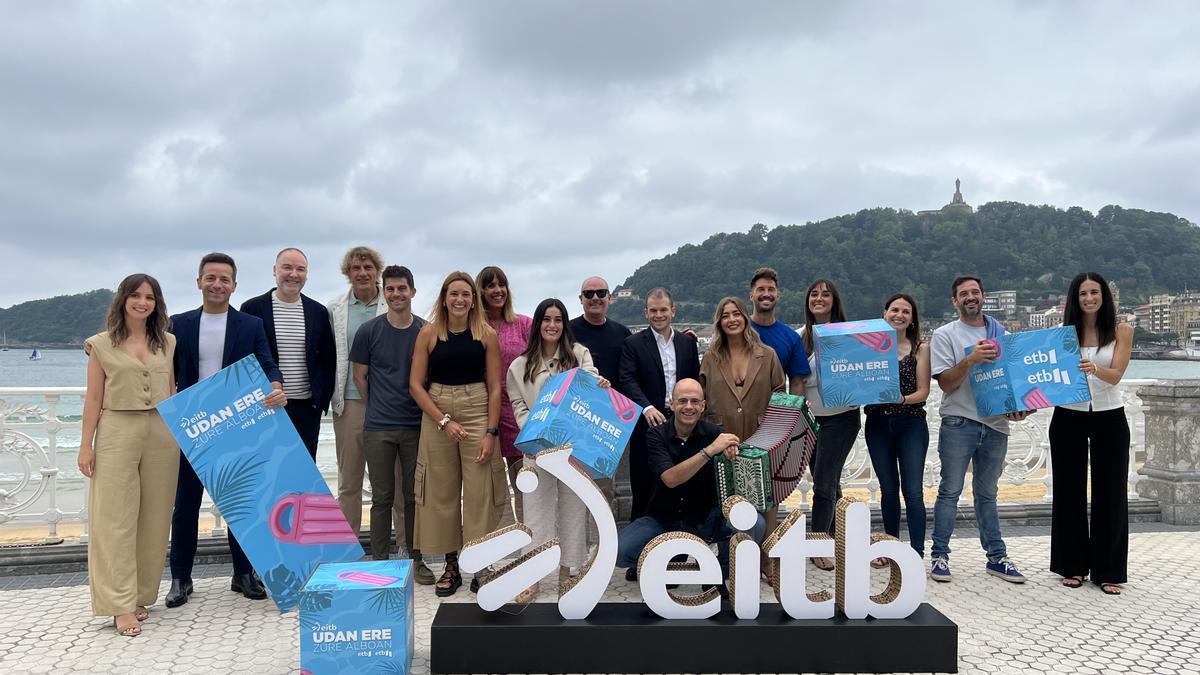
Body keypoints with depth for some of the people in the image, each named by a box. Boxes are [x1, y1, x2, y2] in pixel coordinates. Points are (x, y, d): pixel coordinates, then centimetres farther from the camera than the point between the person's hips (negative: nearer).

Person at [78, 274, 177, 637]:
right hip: (117, 433, -3)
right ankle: (121, 605, -1)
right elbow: (93, 398, 3)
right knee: (116, 519, -4)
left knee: (153, 518, 5)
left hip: (161, 434, 3)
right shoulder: (102, 345, 4)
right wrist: (86, 444, -1)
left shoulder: (167, 343, 11)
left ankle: (141, 595, 16)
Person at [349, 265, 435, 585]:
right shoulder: (369, 331, -1)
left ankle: (416, 559, 21)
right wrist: (379, 407, 8)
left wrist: (427, 411, 5)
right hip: (378, 427, -1)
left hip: (416, 426, 1)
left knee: (414, 496, 9)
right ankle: (380, 561, 17)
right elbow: (359, 375, 7)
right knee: (382, 497, 6)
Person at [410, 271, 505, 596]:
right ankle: (451, 565, 18)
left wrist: (491, 432, -7)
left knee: (479, 491, -2)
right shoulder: (428, 333, 1)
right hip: (435, 414, 1)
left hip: (478, 413, -1)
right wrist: (444, 421, -9)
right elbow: (416, 383, 0)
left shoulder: (487, 335, 1)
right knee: (442, 491, 6)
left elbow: (495, 386, 1)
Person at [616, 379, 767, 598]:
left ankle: (719, 574, 2)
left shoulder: (714, 433, -8)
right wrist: (709, 451, -35)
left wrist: (732, 458, -37)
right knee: (619, 551, -25)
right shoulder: (656, 435, -10)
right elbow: (670, 479, -26)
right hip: (663, 519, 0)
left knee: (755, 524, -25)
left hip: (706, 518, 1)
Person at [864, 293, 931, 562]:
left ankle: (917, 553, -1)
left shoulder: (921, 348, 2)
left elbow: (923, 391, -4)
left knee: (912, 490, -6)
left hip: (911, 423, -2)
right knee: (888, 489, 11)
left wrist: (903, 399, -21)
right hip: (878, 423, 2)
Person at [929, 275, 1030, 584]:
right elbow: (945, 383, -6)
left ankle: (996, 557, 19)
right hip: (959, 423, -4)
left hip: (995, 423, 4)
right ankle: (939, 555, 7)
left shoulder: (1001, 333, 13)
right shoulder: (945, 335, 1)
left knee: (987, 493, 13)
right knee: (950, 491, 0)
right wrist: (970, 360, -21)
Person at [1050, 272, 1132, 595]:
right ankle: (1073, 565, 18)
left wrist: (1094, 368, -35)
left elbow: (1115, 376, -14)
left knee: (1109, 492, 3)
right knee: (1069, 491, 6)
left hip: (1109, 418, -1)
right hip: (1068, 418, 1)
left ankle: (1108, 571, 14)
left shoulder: (1121, 331, -2)